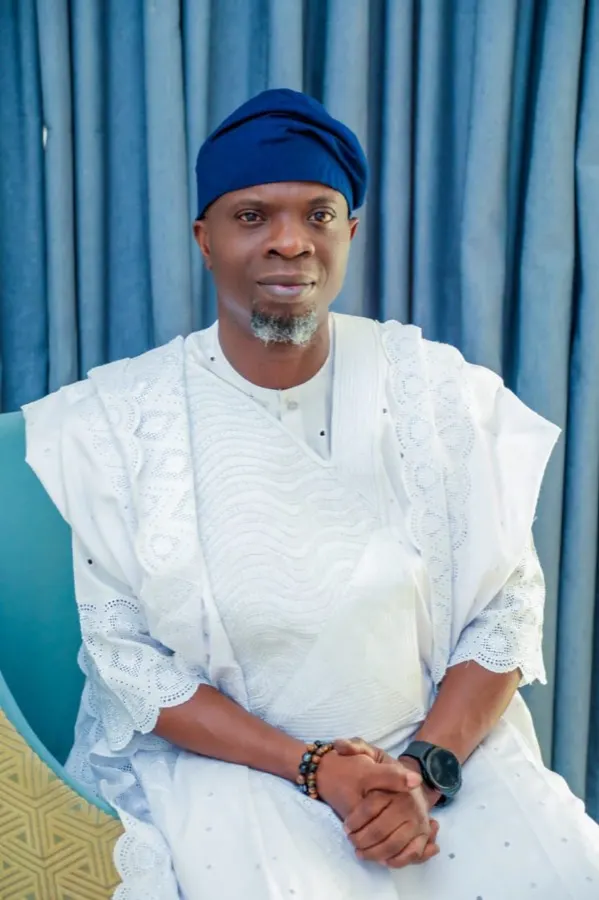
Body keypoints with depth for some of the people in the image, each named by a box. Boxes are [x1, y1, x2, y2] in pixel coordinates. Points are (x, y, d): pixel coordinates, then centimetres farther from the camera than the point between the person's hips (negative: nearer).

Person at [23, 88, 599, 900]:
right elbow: (126, 652, -6)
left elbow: (504, 611, -1)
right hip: (224, 756, -1)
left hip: (445, 744, 2)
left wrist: (427, 768, -14)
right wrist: (310, 768, -14)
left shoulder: (441, 392, -2)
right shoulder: (118, 421, -6)